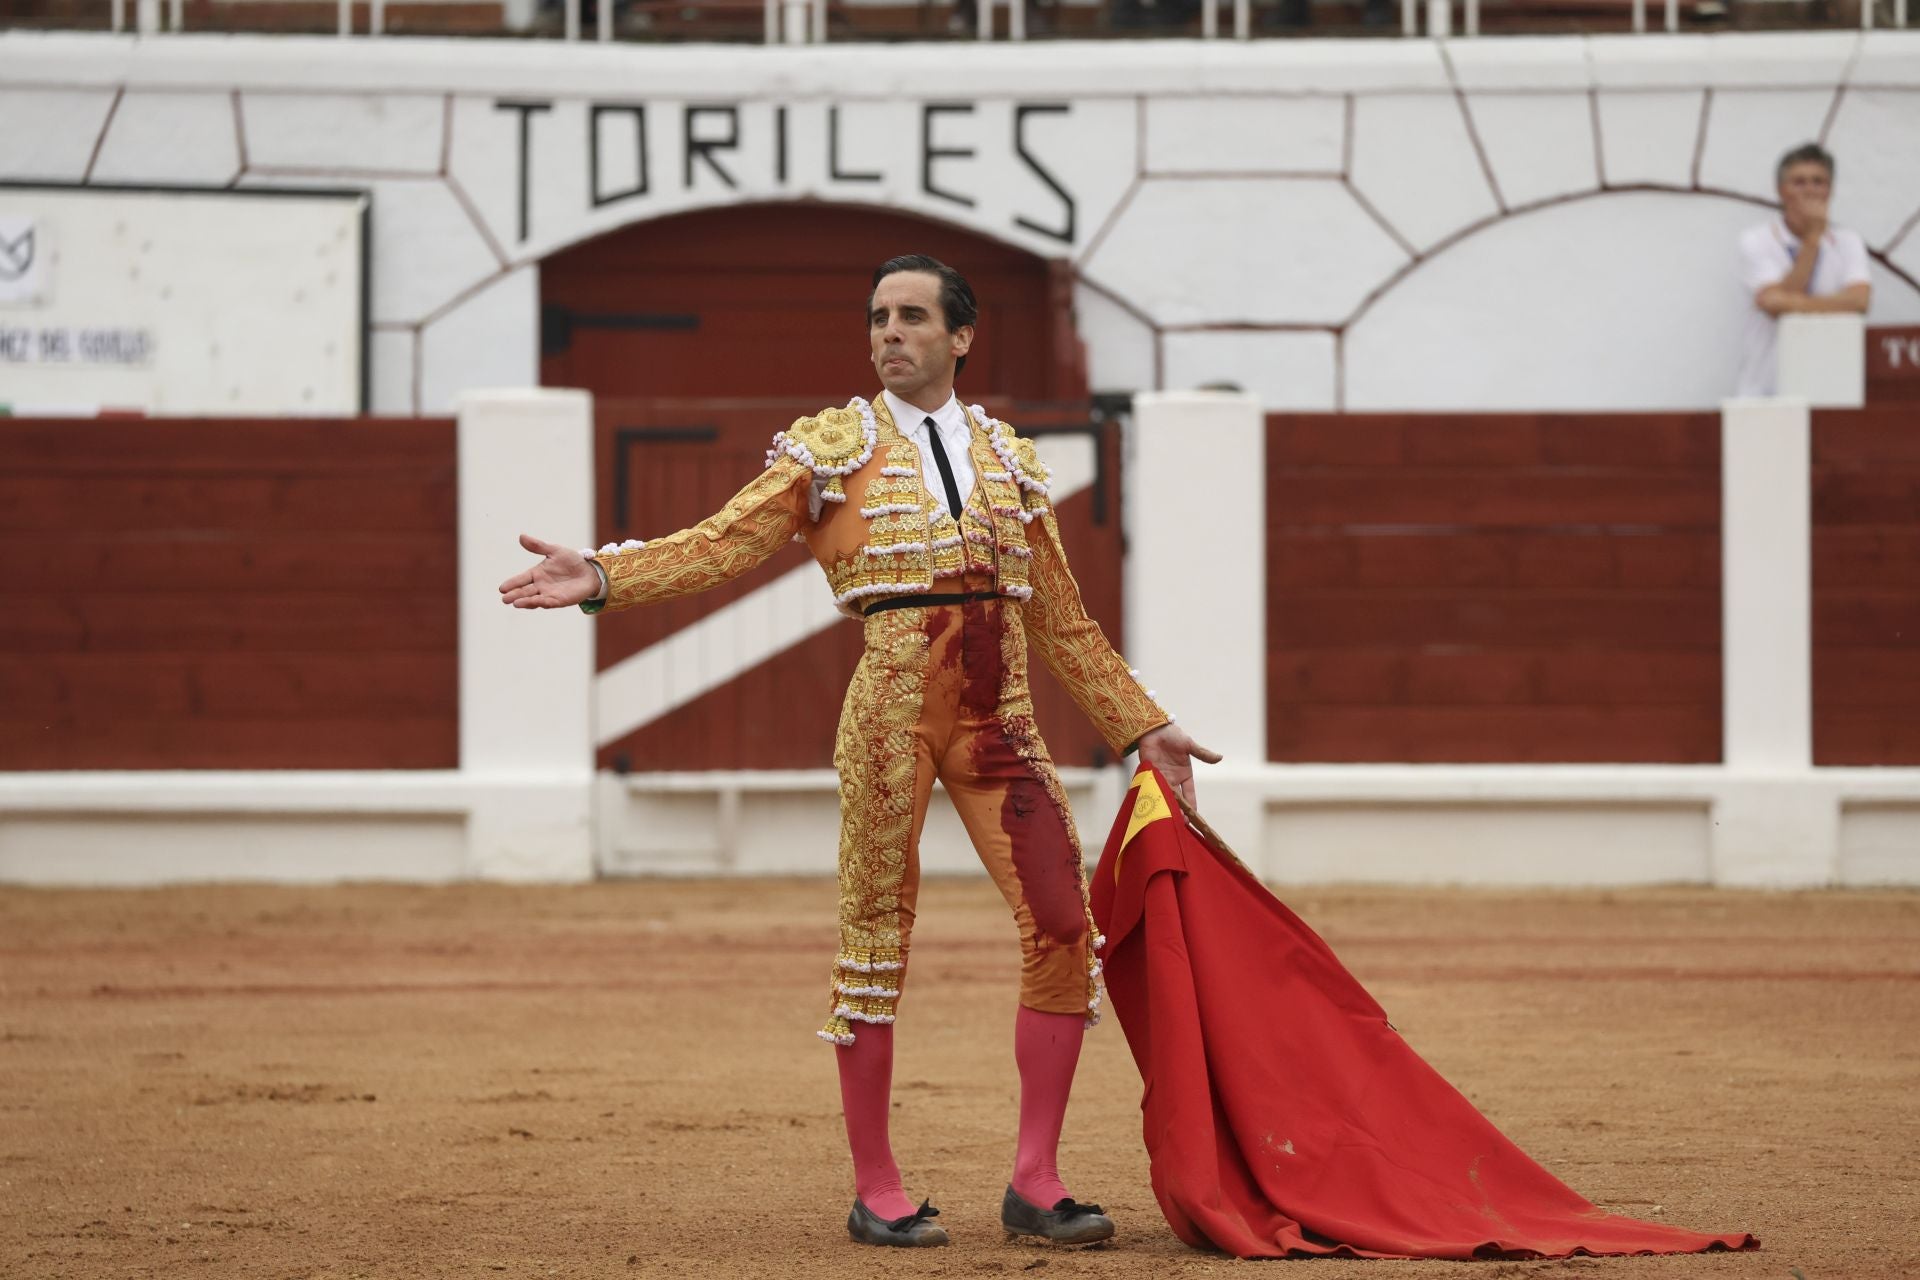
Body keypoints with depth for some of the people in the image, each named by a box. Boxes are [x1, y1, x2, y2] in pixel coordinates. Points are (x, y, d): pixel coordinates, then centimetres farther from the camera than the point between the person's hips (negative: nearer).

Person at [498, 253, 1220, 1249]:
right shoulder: (834, 446, 5)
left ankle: (1035, 1182, 6)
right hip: (893, 706, -4)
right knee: (877, 940, -1)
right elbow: (726, 542, -5)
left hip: (1000, 717, 4)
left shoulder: (1007, 458, 15)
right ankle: (875, 1192, 8)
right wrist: (603, 577, -20)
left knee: (1064, 929, -3)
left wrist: (1143, 728, 18)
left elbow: (1062, 622, 20)